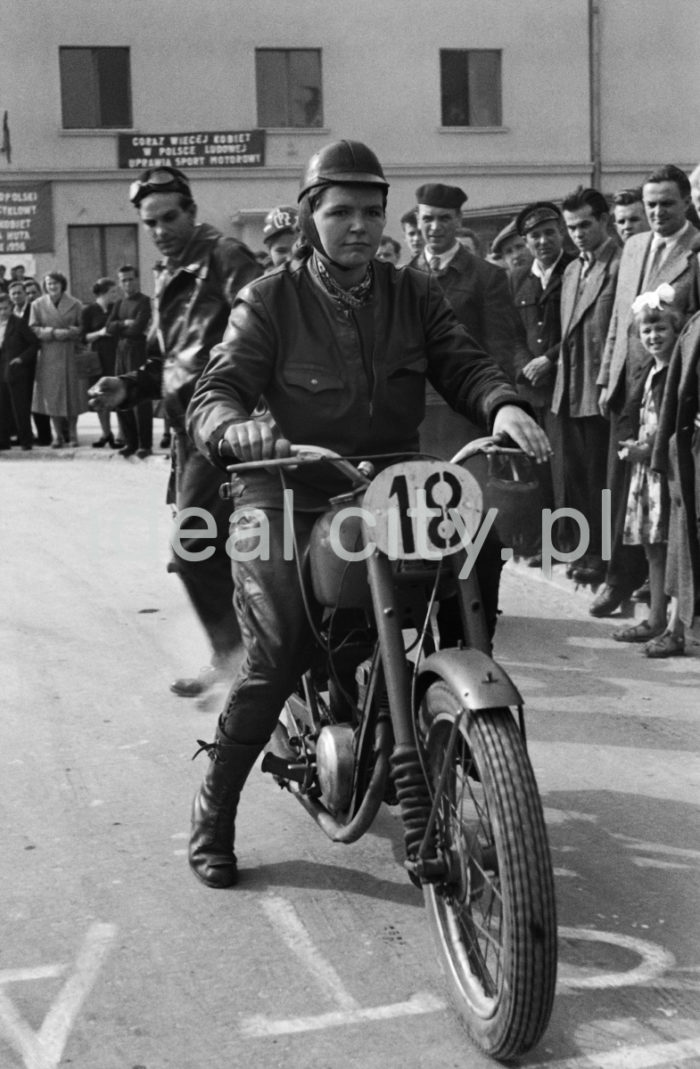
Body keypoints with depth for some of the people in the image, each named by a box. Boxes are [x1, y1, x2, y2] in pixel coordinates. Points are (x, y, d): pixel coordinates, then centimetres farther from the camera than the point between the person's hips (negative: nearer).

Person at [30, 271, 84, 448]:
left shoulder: (75, 304, 3)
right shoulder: (37, 305, 4)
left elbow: (83, 328, 3)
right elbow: (33, 329, 0)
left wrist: (69, 332, -15)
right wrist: (53, 332, -13)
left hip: (70, 354, 0)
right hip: (48, 355, 0)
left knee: (72, 393, 2)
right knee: (52, 394, -1)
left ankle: (72, 433, 14)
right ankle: (58, 435, 5)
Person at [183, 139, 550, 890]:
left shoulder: (414, 295, 11)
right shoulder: (270, 300, -1)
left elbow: (461, 361, -1)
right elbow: (211, 397, -9)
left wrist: (503, 404, -24)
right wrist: (243, 431, -33)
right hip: (288, 507, -4)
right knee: (274, 660, -17)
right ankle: (212, 817, 3)